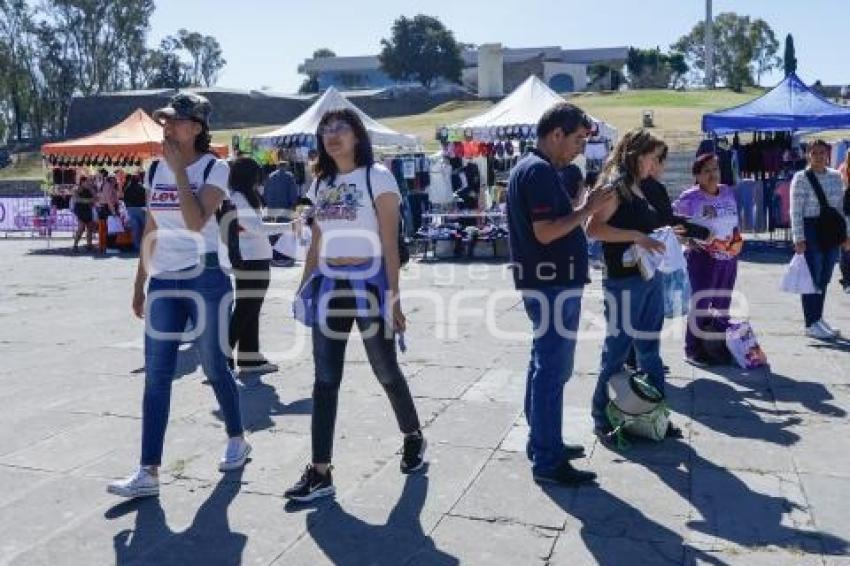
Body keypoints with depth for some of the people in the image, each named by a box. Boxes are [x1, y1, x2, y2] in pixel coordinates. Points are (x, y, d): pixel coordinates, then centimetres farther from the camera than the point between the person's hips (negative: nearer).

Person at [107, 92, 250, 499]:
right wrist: (139, 284, 13)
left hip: (205, 279, -5)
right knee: (156, 376, 1)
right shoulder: (155, 169, 10)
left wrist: (178, 169, -17)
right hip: (164, 281, 5)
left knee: (214, 369, 7)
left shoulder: (214, 168, -7)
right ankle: (149, 472, 5)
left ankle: (237, 441, 30)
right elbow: (150, 231, 14)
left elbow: (196, 221, -22)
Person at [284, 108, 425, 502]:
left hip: (368, 283, -5)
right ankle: (320, 472, 8)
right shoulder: (320, 182, 12)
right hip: (329, 285, 5)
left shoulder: (377, 177, -5)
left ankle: (413, 439, 34)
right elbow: (316, 243, 16)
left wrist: (393, 296, -14)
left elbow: (390, 243, -9)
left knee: (386, 371, 8)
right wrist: (304, 289, 12)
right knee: (325, 379, 3)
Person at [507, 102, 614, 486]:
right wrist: (587, 209, -15)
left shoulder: (530, 167, 16)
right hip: (553, 285, -11)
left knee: (544, 366, 16)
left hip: (546, 284, 11)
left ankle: (542, 443, 27)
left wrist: (584, 209, 11)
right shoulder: (540, 171, -16)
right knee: (553, 371, -5)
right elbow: (545, 232, -23)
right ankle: (548, 461, 2)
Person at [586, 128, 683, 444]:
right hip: (624, 280, -8)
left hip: (651, 277, 8)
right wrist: (637, 236, -23)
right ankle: (602, 420, 13)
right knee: (617, 350, 1)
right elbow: (594, 228, -20)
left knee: (650, 349, 14)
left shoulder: (642, 189, 15)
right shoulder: (615, 185, -9)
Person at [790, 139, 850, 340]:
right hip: (811, 231, -6)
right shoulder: (801, 178, -6)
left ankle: (818, 318, 23)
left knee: (824, 278, 11)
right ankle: (811, 324, 3)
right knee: (813, 278, -4)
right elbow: (796, 211, -10)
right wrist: (798, 238, -15)